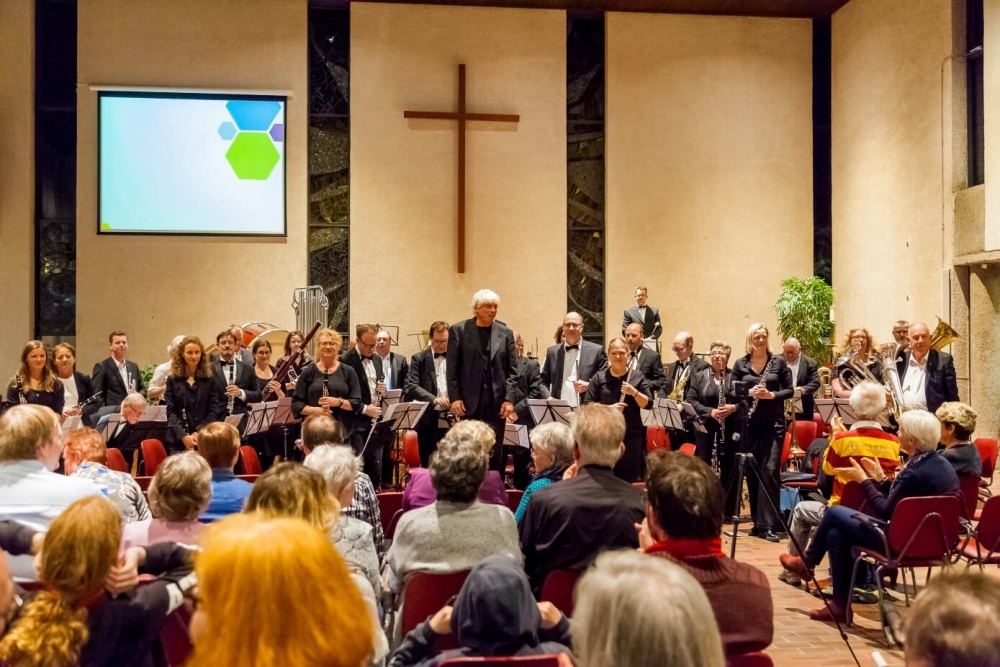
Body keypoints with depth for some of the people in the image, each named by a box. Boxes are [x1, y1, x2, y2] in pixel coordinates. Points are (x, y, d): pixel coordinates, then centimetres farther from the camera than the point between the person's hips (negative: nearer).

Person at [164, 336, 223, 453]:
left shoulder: (209, 380, 7)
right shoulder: (173, 380, 6)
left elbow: (214, 409, 3)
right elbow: (171, 412, 0)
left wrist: (199, 432, -12)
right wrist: (183, 436, -15)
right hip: (178, 440, 0)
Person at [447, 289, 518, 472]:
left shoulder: (505, 333, 7)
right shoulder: (458, 330, 2)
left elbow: (512, 370, 5)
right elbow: (452, 369, -1)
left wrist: (509, 399, -5)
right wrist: (455, 398, -9)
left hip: (497, 400, 2)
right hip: (469, 400, -2)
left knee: (495, 453, 5)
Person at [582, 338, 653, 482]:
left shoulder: (637, 377, 5)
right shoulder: (599, 377, 3)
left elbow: (648, 404, 1)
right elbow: (587, 405, -1)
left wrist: (634, 392, -16)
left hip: (632, 435, 0)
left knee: (632, 478, 1)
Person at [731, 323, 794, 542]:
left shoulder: (778, 361, 2)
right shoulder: (740, 364, 5)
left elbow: (790, 390, 3)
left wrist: (773, 395, -14)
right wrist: (749, 393, -13)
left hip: (773, 423, -2)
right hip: (749, 423, 2)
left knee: (770, 471, -10)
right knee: (751, 473, 7)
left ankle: (768, 525, -8)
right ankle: (758, 521, 18)